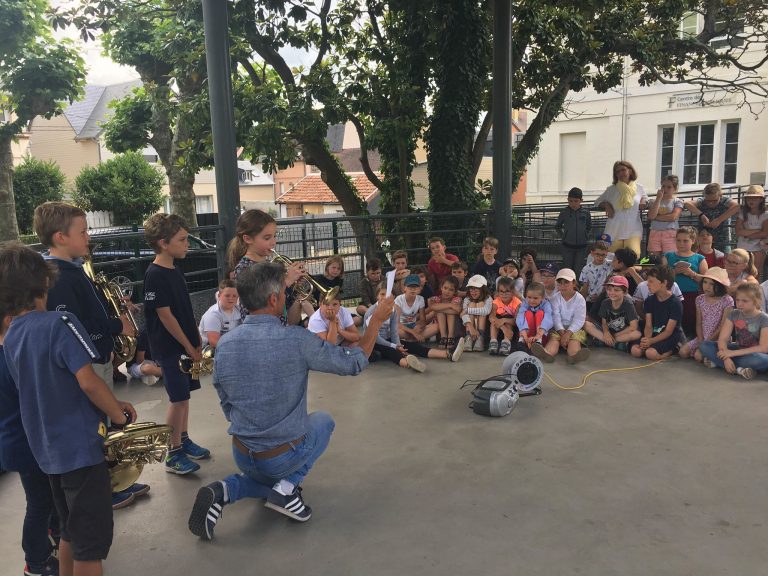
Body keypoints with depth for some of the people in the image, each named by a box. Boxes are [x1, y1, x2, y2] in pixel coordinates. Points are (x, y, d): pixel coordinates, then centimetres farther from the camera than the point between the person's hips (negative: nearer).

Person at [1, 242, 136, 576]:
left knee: (70, 533, 23)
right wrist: (119, 416, -7)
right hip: (80, 446, -8)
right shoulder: (58, 323, -18)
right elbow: (88, 382, -24)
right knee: (91, 543, 3)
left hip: (48, 450, 8)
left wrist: (109, 404, 11)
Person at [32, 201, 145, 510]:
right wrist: (117, 325, -18)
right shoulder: (56, 278, -22)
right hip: (84, 365, -10)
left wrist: (114, 308, 4)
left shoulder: (73, 269, 10)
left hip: (98, 359, 10)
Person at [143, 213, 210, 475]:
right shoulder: (155, 275, -17)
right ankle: (173, 455, 9)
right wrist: (189, 347, -15)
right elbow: (165, 315, -18)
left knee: (184, 395, 16)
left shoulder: (175, 270, 9)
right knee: (178, 399, -3)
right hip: (170, 348, -8)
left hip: (186, 345, 8)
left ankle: (184, 441, 29)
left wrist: (197, 342, 10)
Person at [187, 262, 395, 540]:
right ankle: (287, 486, 5)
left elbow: (227, 407, 5)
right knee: (323, 420, 26)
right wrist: (376, 320, 4)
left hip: (242, 456, 4)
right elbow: (354, 362, -9)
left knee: (264, 474, 37)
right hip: (284, 456, -4)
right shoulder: (297, 340, -22)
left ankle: (225, 491, 4)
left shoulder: (224, 344, -7)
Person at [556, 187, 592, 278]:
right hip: (567, 246, -1)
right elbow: (557, 226, 11)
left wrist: (586, 236, 3)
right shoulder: (564, 212, -4)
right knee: (567, 268, 4)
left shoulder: (585, 212, -1)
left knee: (578, 270, 5)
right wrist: (563, 236, 2)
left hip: (581, 246, 1)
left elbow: (589, 227, 14)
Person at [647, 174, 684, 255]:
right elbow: (651, 216, -7)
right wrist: (658, 199, -5)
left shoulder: (677, 202, 4)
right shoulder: (655, 201, 11)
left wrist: (656, 217, -7)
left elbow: (673, 217, -12)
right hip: (655, 232, 3)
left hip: (670, 233, -2)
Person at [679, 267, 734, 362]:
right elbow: (699, 324, 5)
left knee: (698, 355, -26)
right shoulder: (700, 299, 5)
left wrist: (709, 341, -15)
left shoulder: (726, 300, -11)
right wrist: (701, 340, -9)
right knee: (683, 352, -12)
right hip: (702, 337, 6)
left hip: (717, 339, -6)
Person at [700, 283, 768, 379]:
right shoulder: (733, 314, -4)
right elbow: (722, 339, -11)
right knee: (704, 346, -15)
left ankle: (717, 361, -27)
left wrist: (733, 353, -25)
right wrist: (726, 358, -31)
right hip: (738, 350, 4)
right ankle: (739, 369, -25)